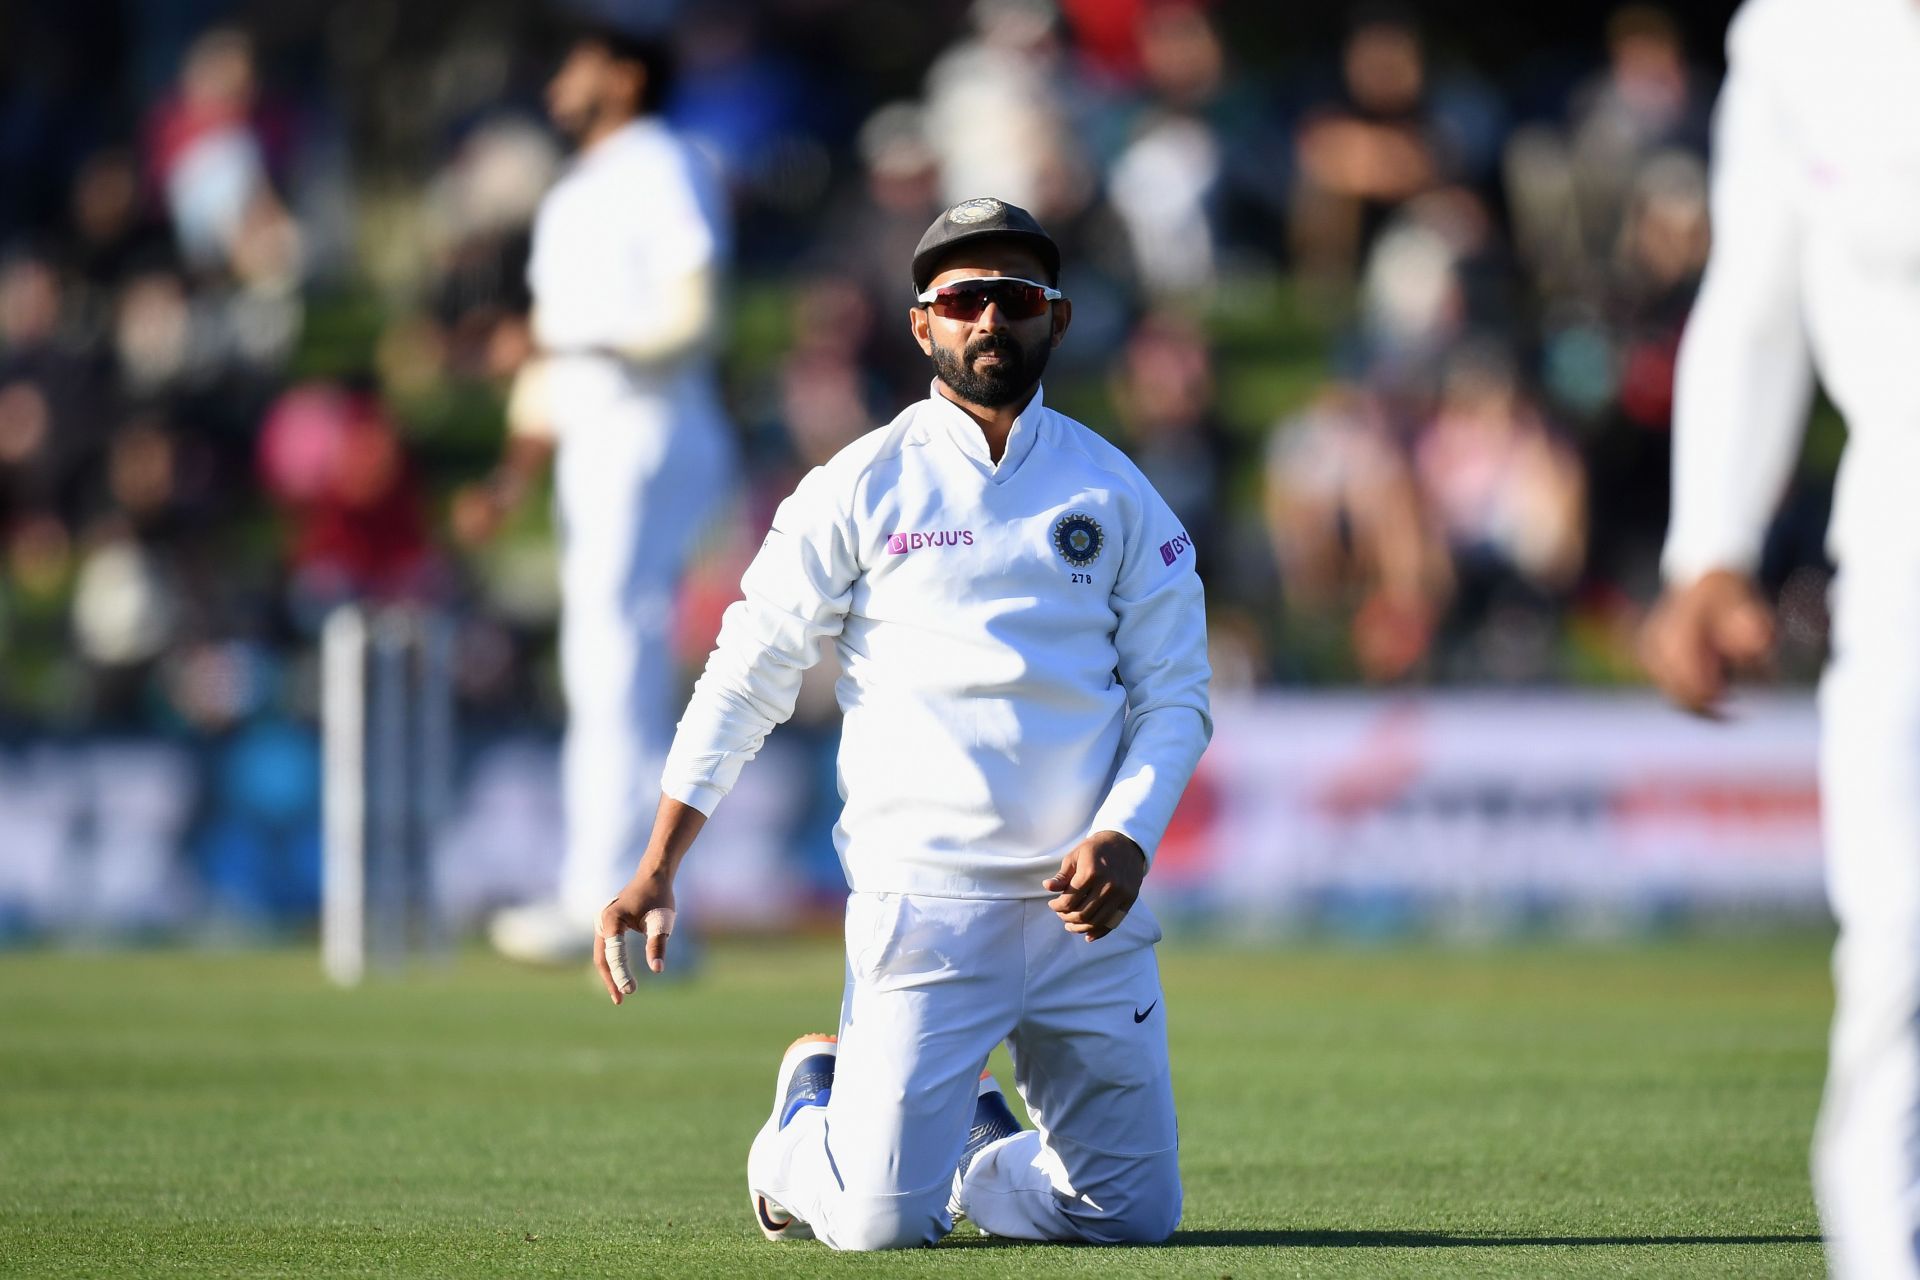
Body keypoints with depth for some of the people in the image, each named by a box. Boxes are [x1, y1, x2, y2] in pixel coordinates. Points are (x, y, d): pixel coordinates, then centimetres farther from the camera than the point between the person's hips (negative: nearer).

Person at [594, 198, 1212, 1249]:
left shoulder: (1116, 493, 9)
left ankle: (966, 1151, 32)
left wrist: (1126, 838, -11)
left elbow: (1174, 695, 8)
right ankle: (806, 1125, 23)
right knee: (881, 1224, -13)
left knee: (1134, 1212, 1)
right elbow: (745, 679, 2)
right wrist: (654, 873, -5)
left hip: (1084, 907, 3)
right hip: (921, 909, -3)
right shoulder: (861, 489, 1)